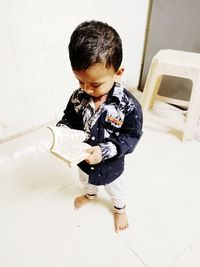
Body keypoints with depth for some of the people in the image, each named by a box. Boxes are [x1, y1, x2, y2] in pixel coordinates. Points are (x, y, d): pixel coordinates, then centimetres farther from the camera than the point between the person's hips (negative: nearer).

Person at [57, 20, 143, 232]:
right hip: (84, 159, 4)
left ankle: (120, 210, 62)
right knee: (87, 180, 35)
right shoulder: (78, 97, -19)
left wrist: (105, 151, -34)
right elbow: (69, 117, -3)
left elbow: (131, 137, -23)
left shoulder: (129, 105, -30)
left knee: (115, 189, 28)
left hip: (111, 164, -3)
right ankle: (90, 195, 72)